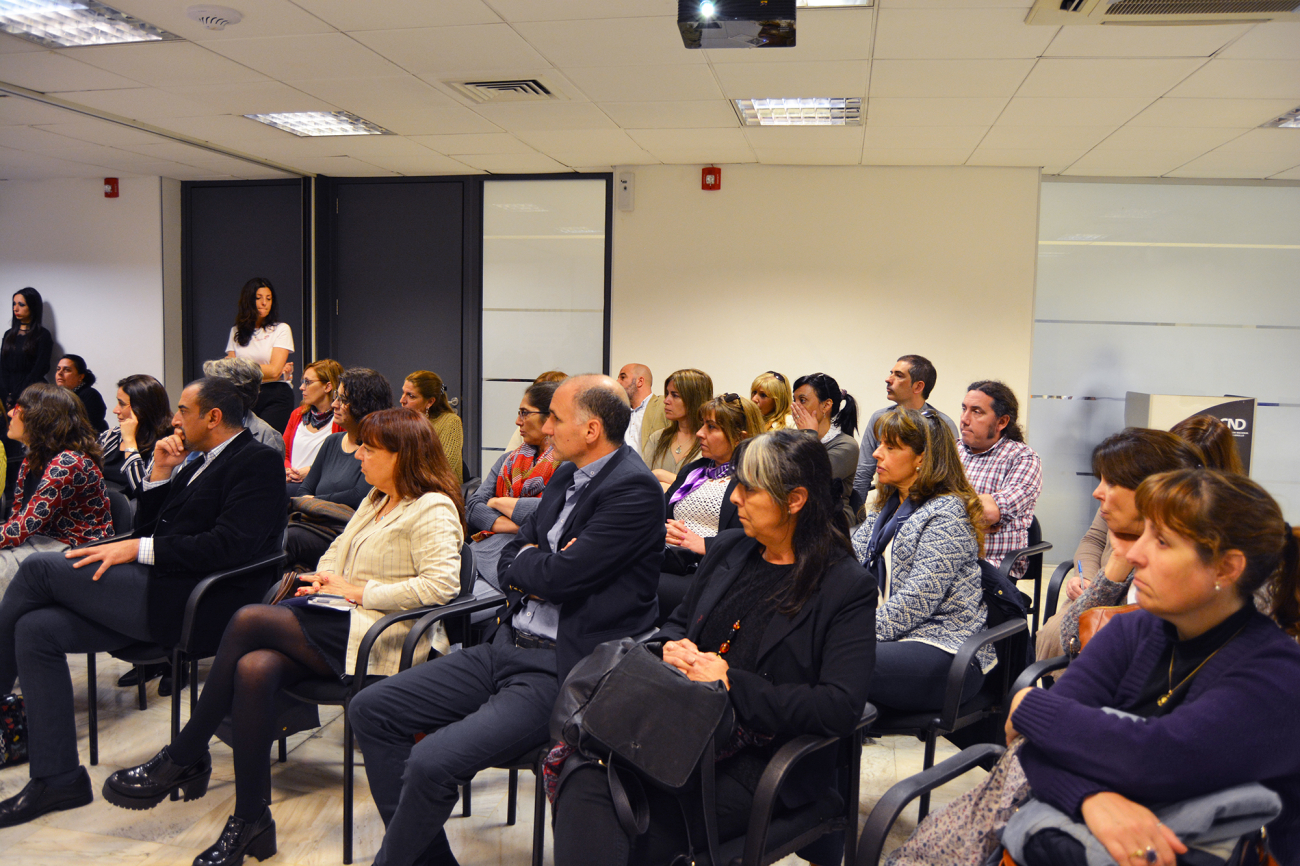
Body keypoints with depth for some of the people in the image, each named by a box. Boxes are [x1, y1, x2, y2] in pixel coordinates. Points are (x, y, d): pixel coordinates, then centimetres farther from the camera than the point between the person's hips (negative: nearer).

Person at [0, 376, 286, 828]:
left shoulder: (259, 462, -8)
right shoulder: (197, 462, 22)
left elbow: (229, 545, -21)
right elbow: (146, 529, 21)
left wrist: (137, 549, -17)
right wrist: (161, 473, 7)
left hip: (189, 601, -9)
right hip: (155, 594, 9)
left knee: (39, 566, -9)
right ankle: (58, 778, 3)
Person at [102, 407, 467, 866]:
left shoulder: (433, 510, -7)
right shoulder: (374, 501, 22)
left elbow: (442, 584, -19)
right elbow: (336, 553, 31)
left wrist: (360, 592, -13)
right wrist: (325, 579, 7)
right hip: (342, 623, 8)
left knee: (250, 619, -20)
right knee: (254, 668, -21)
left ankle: (182, 758, -6)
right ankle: (250, 820, -16)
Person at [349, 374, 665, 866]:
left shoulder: (634, 489, -15)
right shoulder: (566, 476, 13)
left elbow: (559, 576, -22)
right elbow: (509, 562, 15)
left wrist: (528, 560, -1)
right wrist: (543, 571, -7)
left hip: (558, 672, -9)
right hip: (506, 647, 10)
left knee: (432, 762, -25)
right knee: (370, 709, 5)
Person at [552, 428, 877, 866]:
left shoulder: (848, 587, -6)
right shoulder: (728, 548, 13)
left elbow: (841, 708, -15)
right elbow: (679, 620, 26)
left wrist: (730, 683, -16)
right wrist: (673, 646, 0)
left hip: (757, 762, -5)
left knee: (632, 829, -26)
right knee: (586, 781, -25)